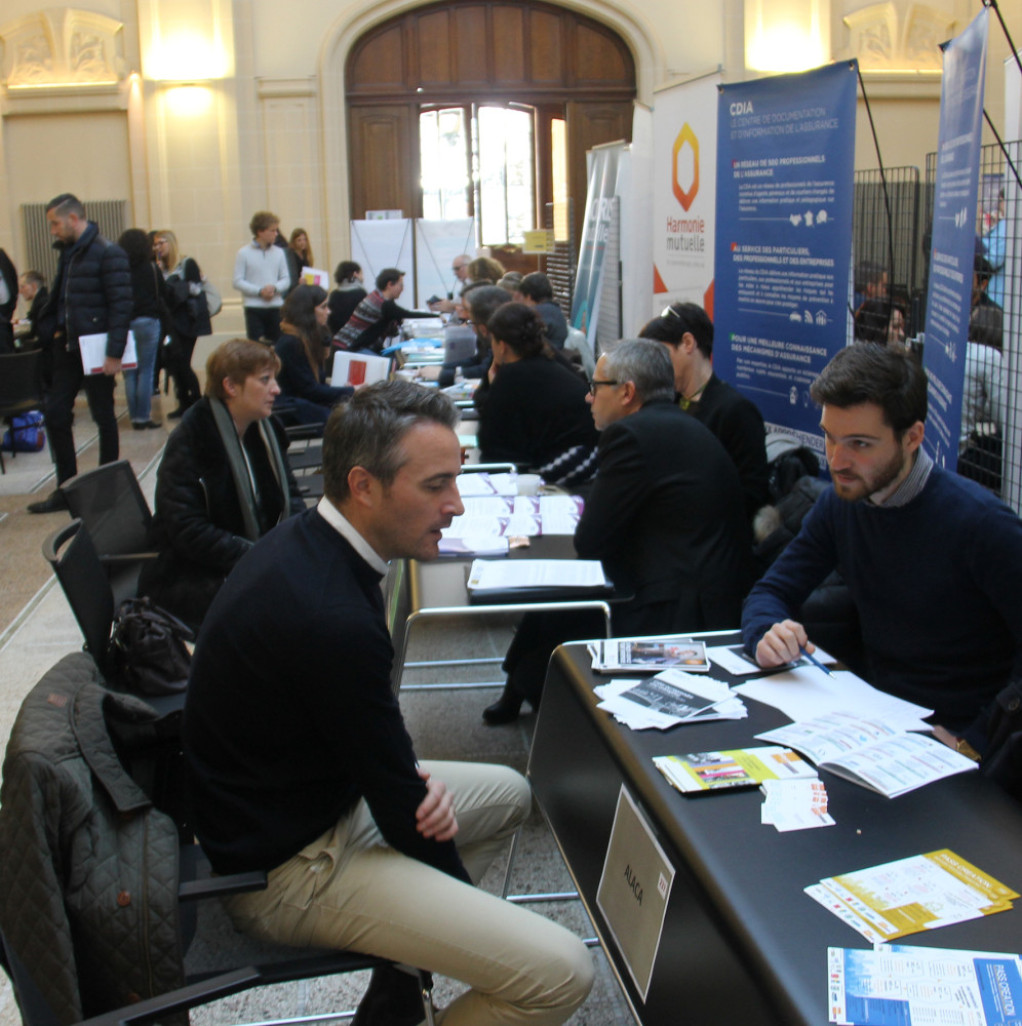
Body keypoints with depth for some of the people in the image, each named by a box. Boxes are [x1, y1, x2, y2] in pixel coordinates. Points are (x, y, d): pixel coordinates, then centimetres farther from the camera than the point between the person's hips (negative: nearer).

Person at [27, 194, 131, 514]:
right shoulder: (67, 252, 12)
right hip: (67, 348, 8)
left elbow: (121, 305, -16)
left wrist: (115, 352, -20)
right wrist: (52, 328, 7)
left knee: (103, 416, 4)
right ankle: (67, 489, 14)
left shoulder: (108, 253, -12)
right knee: (55, 415, 6)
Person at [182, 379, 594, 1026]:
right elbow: (398, 806, -19)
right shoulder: (334, 619, -32)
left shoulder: (309, 542, -1)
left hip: (322, 796, 10)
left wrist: (412, 780, -7)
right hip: (287, 868, -10)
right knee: (560, 972, -17)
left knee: (507, 795, 25)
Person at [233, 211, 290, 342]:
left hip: (275, 307, 3)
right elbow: (238, 282, -5)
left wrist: (275, 288, -12)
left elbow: (286, 279, 8)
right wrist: (260, 291, -15)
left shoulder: (279, 252, 6)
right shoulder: (244, 253, -2)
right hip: (253, 308, -3)